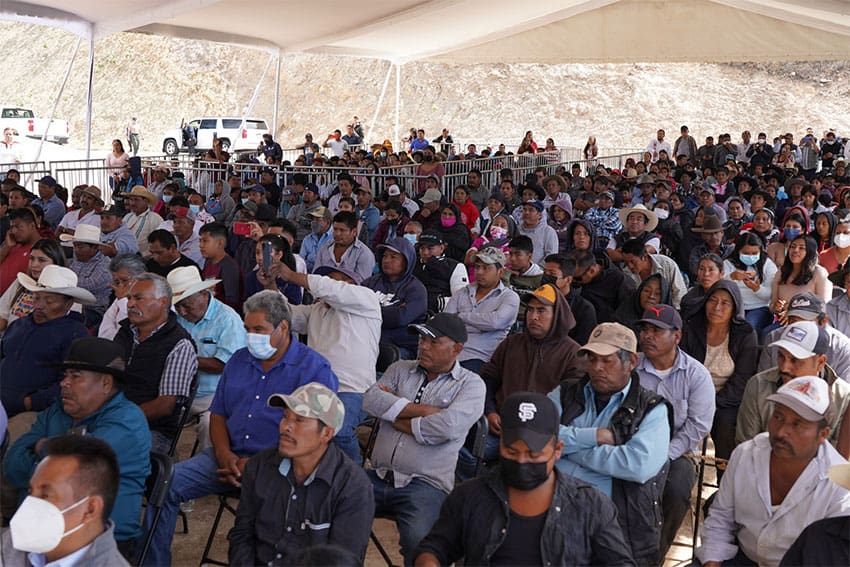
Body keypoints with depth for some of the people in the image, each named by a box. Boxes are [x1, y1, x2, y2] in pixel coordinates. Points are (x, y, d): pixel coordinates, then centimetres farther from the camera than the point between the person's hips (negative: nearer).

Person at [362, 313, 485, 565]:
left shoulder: (471, 384, 3)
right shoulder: (400, 369, 16)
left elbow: (447, 426, -15)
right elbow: (371, 400, -2)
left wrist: (395, 417, -3)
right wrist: (425, 410, -8)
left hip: (425, 484, -4)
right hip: (378, 476, 4)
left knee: (418, 541, -30)